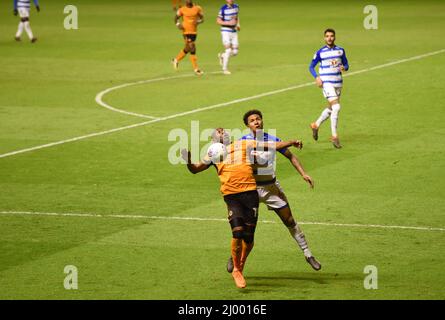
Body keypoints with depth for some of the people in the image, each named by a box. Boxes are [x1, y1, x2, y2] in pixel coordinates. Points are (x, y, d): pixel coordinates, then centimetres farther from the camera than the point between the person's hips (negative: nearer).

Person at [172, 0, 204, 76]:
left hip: (194, 32, 4)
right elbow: (176, 18, 9)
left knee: (187, 49, 13)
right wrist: (178, 24, -11)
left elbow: (202, 19, 7)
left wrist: (198, 22, -14)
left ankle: (176, 60, 36)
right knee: (192, 49, -11)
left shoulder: (197, 8, 2)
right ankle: (196, 69, -5)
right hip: (186, 32, -4)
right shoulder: (182, 10, -3)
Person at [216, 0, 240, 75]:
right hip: (226, 31, -6)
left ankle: (222, 56, 31)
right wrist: (229, 23, -21)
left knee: (235, 52, 2)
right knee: (228, 51, -11)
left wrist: (238, 24, 7)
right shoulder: (223, 9, -12)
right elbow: (218, 21, -10)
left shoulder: (236, 7, 5)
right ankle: (225, 69, 4)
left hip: (234, 32, 6)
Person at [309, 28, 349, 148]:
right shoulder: (320, 53, -3)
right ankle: (334, 136, -11)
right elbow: (311, 67, 4)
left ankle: (316, 125, 39)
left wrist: (344, 68, -11)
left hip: (338, 83, 5)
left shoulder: (340, 51, 6)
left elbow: (346, 65, 14)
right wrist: (317, 77, -13)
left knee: (331, 108, 16)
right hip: (327, 82, -5)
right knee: (336, 107, -17)